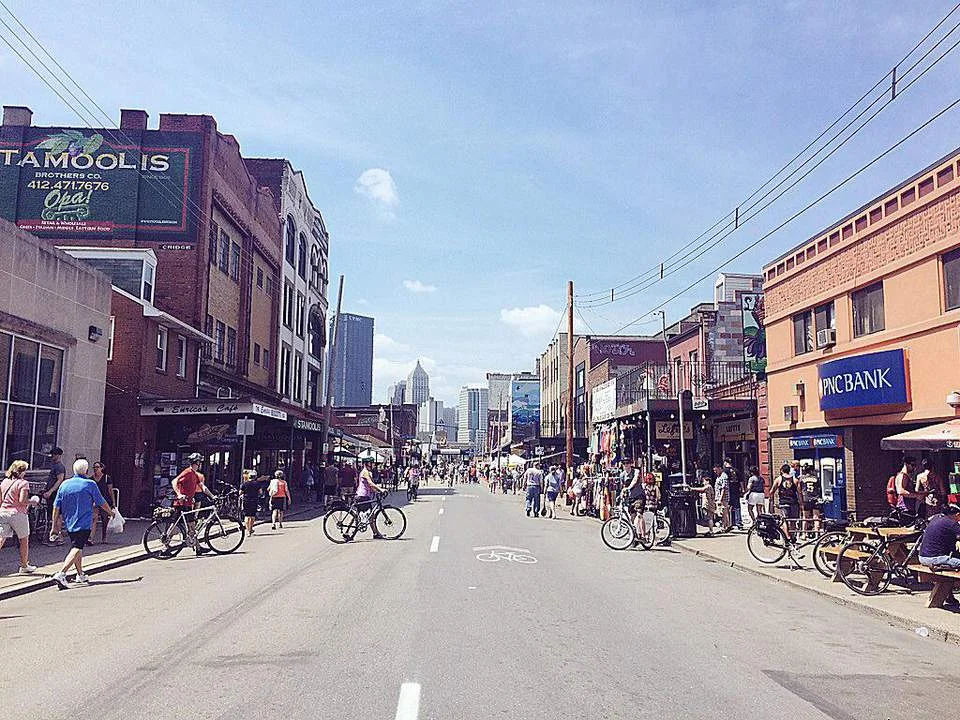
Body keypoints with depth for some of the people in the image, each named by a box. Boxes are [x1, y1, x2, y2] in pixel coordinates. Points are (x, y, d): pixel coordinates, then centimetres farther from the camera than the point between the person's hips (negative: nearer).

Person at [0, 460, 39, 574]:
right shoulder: (23, 483, -10)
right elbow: (22, 500, -19)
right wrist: (33, 502, -2)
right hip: (17, 514, -5)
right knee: (24, 540, 12)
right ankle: (24, 566, 21)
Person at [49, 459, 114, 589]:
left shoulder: (64, 484, 4)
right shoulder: (90, 484, -8)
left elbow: (56, 507, 4)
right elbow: (101, 502, 1)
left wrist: (55, 525, 10)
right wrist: (110, 512, 19)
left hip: (69, 523, 6)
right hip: (84, 523, -6)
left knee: (76, 547, 20)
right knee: (77, 549, -9)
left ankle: (80, 575, 30)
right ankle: (61, 574, -26)